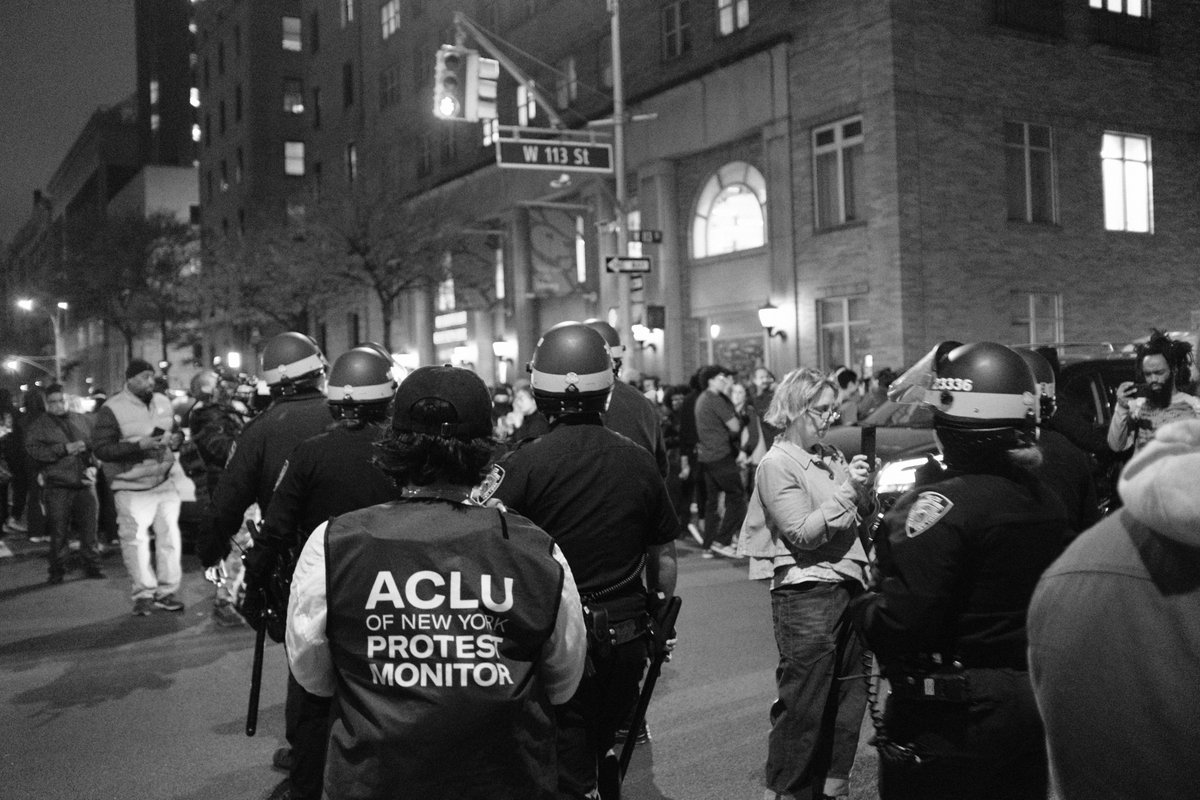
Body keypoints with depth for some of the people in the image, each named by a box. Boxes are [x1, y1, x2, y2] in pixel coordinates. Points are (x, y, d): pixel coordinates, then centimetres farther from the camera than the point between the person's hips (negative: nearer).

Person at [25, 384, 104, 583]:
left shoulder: (81, 420, 13)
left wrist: (92, 466, 3)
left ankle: (92, 566, 17)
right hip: (57, 486, -3)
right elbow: (33, 449, -12)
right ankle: (57, 571, 11)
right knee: (58, 532, 0)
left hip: (85, 484, 3)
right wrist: (65, 449, -17)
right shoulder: (40, 425, 2)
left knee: (89, 528, 6)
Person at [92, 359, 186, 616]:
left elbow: (175, 431, 23)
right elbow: (100, 448, -15)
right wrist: (139, 445, -23)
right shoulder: (112, 409, -10)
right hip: (132, 489, -5)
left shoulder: (162, 402, 9)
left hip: (164, 484, 5)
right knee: (136, 540, -6)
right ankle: (144, 594, 7)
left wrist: (176, 438, -2)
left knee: (170, 536, 4)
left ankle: (166, 591, 15)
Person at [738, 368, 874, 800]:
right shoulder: (776, 464, -9)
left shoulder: (831, 457, 11)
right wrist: (846, 487, -17)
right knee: (803, 703, 0)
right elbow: (803, 534, -17)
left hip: (848, 585, 7)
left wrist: (864, 490, -3)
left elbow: (862, 519, 17)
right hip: (805, 591, -7)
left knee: (848, 698, 14)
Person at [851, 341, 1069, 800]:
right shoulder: (1045, 501, 3)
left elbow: (899, 622, -26)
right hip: (1031, 705, 8)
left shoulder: (942, 504, -22)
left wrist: (864, 606, -5)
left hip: (953, 724, -8)